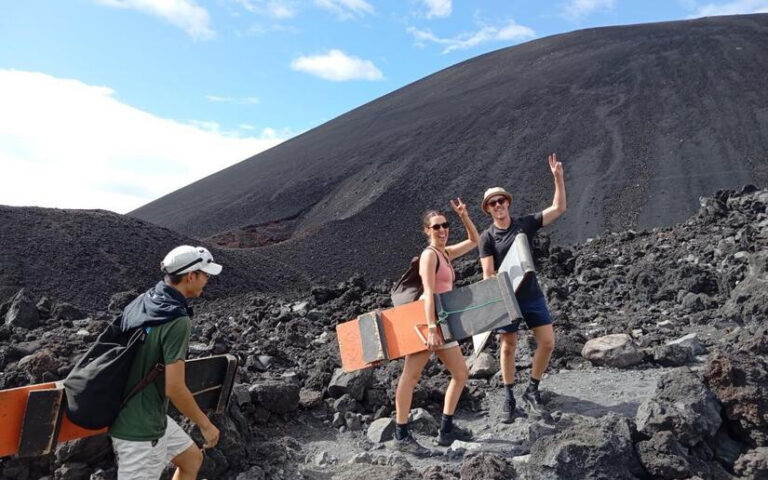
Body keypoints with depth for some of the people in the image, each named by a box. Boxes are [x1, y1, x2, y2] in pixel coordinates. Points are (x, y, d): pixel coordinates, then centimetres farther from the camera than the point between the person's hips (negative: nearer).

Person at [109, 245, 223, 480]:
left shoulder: (140, 302, 1)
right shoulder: (178, 321, -25)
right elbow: (174, 388, -25)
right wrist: (205, 424, -10)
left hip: (135, 416, 9)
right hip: (141, 429, -9)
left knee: (192, 459, 22)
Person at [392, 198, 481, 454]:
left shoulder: (446, 253, 15)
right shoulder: (429, 255, -10)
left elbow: (474, 241, 26)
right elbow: (429, 293, -21)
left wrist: (464, 216, 12)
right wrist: (431, 328, -28)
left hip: (443, 323, 10)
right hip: (426, 321, -10)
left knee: (461, 374, 13)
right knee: (411, 376, -5)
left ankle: (446, 429, 22)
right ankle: (401, 436, 0)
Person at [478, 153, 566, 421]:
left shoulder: (526, 224, 2)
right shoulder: (487, 237, -5)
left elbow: (559, 208, 1)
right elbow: (488, 274, -10)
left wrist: (558, 177, -9)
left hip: (532, 295, 3)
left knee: (547, 342, 1)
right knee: (508, 347, 4)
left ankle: (532, 391, 20)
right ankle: (509, 399, 19)